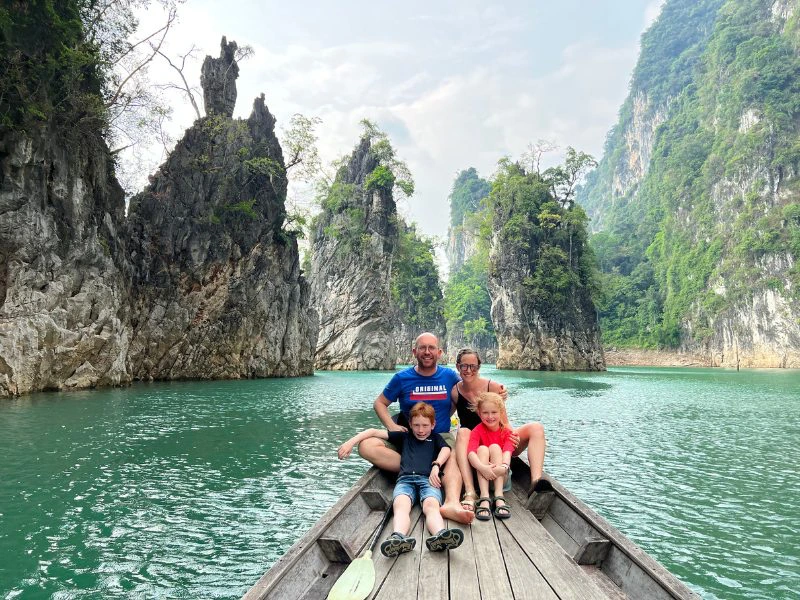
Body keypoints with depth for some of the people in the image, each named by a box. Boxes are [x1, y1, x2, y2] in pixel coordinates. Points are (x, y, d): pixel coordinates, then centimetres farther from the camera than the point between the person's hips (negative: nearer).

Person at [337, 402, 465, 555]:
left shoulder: (435, 438, 30)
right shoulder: (404, 437, 31)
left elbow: (446, 450, 8)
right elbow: (375, 432, 26)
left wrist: (436, 466, -13)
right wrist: (351, 442, 15)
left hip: (428, 479, 0)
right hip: (405, 479, 1)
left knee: (431, 505, -34)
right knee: (400, 504, -34)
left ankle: (440, 537, -64)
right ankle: (399, 538, -63)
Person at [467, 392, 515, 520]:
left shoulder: (506, 431, -3)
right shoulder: (477, 431, -6)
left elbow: (507, 451, -22)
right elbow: (471, 452, -25)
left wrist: (504, 466, -45)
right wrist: (482, 467, -45)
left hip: (500, 475, 0)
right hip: (481, 474, 0)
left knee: (495, 447, -24)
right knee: (482, 449, -26)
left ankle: (499, 497, -35)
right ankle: (484, 498, -39)